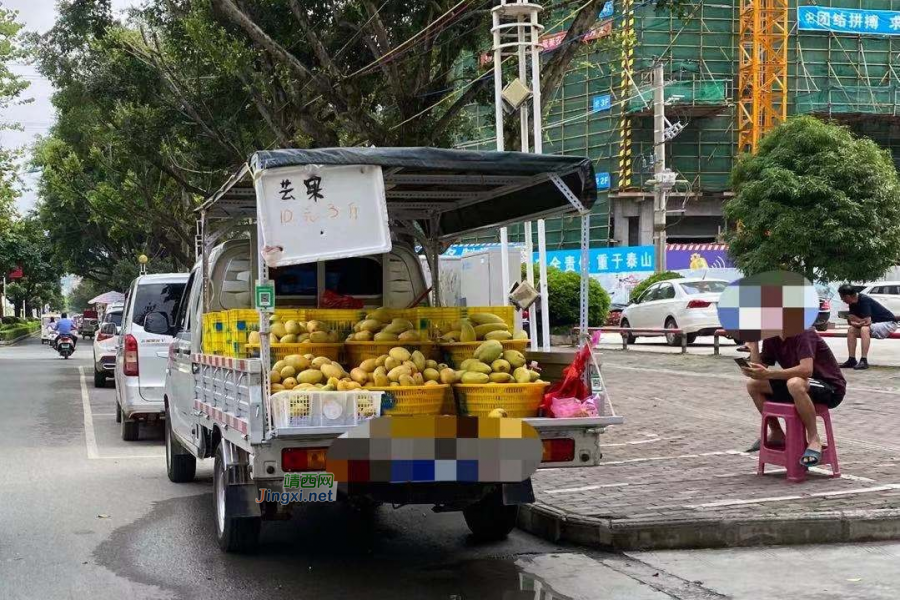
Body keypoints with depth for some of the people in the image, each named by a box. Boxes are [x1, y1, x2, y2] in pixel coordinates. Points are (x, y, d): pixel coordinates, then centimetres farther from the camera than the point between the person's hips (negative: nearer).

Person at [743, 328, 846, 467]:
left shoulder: (803, 334, -21)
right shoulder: (771, 339, 2)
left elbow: (806, 370, -34)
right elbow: (760, 369, 1)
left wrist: (768, 374, -36)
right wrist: (753, 346, -14)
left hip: (831, 389, -8)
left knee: (795, 384, -39)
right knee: (753, 385, 1)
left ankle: (814, 439, -24)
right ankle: (776, 433, 13)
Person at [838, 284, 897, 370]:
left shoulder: (864, 300, -26)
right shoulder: (853, 303, 0)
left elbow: (867, 322, -30)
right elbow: (852, 321, 0)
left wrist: (853, 318, -13)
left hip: (889, 323, -9)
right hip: (875, 324, 9)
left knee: (865, 329, -33)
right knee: (851, 330, -1)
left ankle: (864, 360, -33)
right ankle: (852, 360, -4)